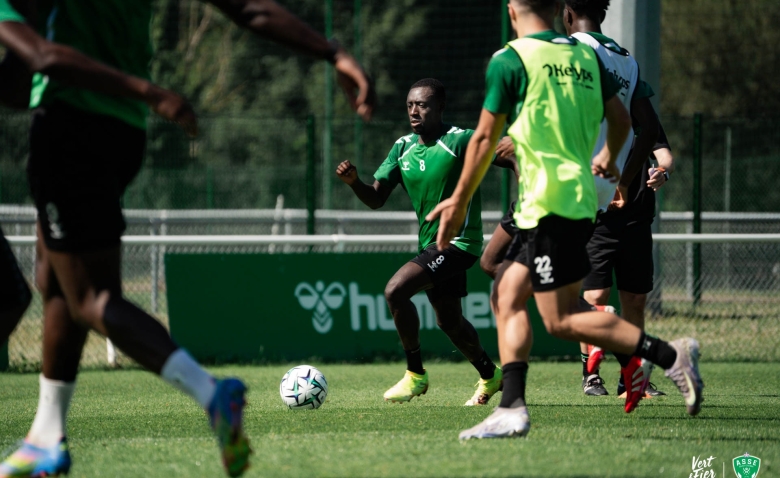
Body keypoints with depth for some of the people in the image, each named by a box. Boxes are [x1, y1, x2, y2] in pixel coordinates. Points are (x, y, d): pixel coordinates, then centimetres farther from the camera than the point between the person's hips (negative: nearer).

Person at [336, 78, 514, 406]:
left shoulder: (460, 141, -15)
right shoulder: (403, 148, 5)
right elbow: (376, 198, 2)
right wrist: (354, 182, -18)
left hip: (458, 241, -8)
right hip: (430, 243, 8)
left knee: (396, 290, -23)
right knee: (449, 322, 20)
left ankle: (415, 375, -10)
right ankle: (490, 376, 43)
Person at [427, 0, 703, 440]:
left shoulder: (510, 60, -7)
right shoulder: (586, 56, 11)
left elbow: (485, 138, -6)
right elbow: (620, 117, 22)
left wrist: (459, 203, 4)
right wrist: (609, 158, 43)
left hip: (547, 202, -8)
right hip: (579, 199, 8)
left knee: (562, 320, -5)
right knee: (507, 298, 10)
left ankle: (670, 356, -11)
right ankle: (512, 409, 0)